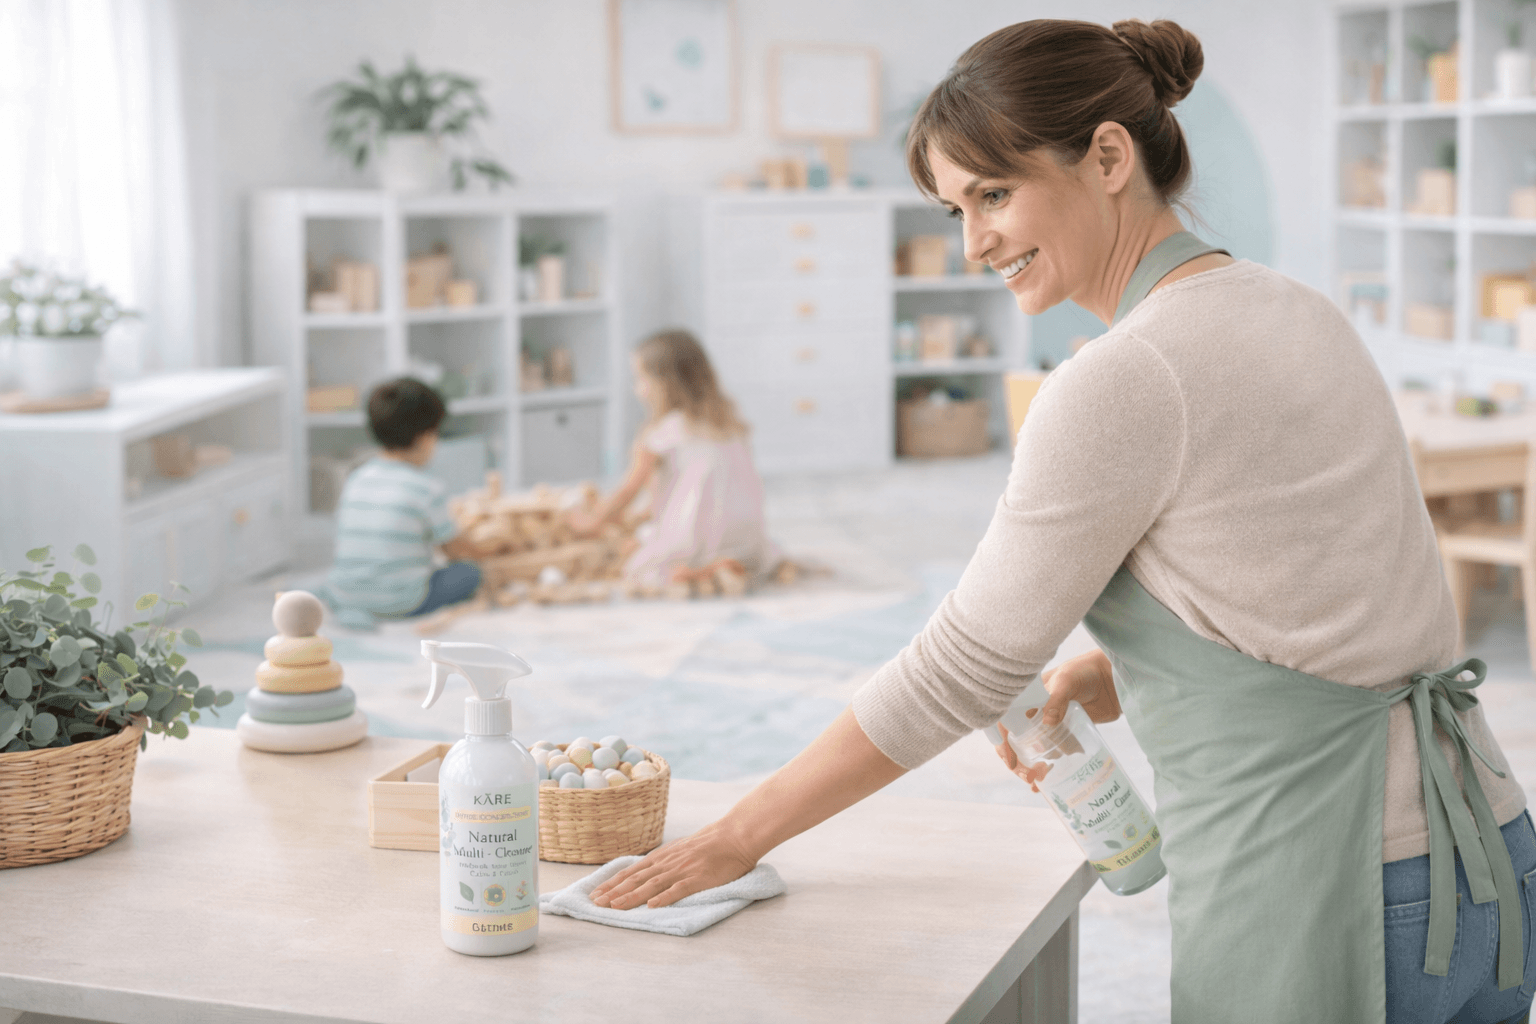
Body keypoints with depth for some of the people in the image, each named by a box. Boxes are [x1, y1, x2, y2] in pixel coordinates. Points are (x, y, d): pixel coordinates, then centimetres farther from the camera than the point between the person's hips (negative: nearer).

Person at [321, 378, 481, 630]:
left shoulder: (356, 478, 7)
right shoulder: (429, 488, -9)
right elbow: (456, 550, 1)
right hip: (400, 603, -5)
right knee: (470, 572, 10)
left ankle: (351, 608, 9)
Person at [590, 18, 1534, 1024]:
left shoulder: (1122, 383, -17)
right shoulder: (1292, 311, 9)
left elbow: (959, 671, -11)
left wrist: (737, 837, -1)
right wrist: (1107, 677, 8)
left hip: (1317, 901, -8)